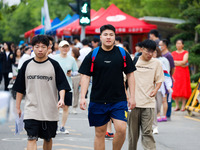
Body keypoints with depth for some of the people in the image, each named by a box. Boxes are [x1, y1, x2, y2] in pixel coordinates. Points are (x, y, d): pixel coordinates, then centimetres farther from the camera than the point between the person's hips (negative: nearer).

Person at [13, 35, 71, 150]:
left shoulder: (54, 65, 1)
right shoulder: (27, 65, 5)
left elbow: (62, 85, -3)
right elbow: (20, 88, 11)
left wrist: (61, 99, -21)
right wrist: (18, 107, 10)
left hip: (50, 110, 0)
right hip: (31, 109, 0)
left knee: (48, 139, 12)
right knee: (32, 138, -11)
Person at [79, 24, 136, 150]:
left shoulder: (123, 54, 4)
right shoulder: (92, 55, 1)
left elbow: (130, 75, 8)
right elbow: (85, 77, 2)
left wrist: (132, 97, 3)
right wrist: (83, 97, -8)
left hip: (119, 100, 0)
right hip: (98, 101, 0)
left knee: (121, 129, -15)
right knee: (100, 133, 5)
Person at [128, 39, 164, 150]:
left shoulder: (156, 63, 6)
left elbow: (159, 80, 13)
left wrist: (155, 90, -6)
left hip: (148, 103, 0)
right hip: (133, 102, 1)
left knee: (147, 132, -9)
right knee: (133, 132, 6)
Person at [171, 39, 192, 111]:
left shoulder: (185, 53, 2)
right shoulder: (173, 53, 11)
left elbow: (184, 61, -10)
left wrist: (175, 62, -5)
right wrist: (181, 64, -7)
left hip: (184, 73, -2)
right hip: (175, 72, 2)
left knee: (184, 89, -5)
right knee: (175, 89, -5)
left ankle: (183, 105, -1)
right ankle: (177, 106, 0)